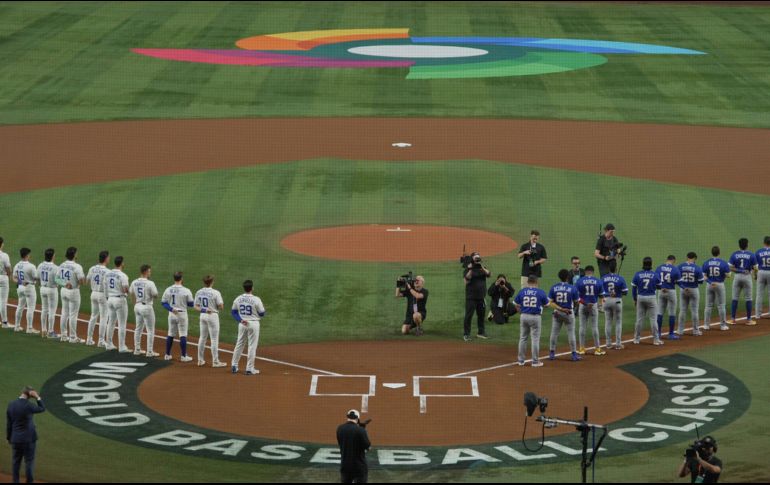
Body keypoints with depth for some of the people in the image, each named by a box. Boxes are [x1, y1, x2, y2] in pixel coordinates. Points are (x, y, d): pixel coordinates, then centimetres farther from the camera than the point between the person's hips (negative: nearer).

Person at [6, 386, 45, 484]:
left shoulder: (11, 405, -3)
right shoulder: (28, 406, -19)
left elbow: (8, 423, 5)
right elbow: (42, 409, -1)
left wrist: (8, 437, 14)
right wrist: (37, 397, -7)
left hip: (15, 439, 5)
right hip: (29, 438, -5)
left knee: (16, 461, 14)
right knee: (29, 461, 4)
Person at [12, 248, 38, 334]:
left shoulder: (17, 266, 4)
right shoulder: (30, 266, -19)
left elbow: (14, 278, 7)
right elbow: (36, 278, -14)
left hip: (20, 287, 7)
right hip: (29, 287, -7)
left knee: (20, 307, 18)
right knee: (30, 308, -2)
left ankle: (17, 326, 24)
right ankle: (29, 328, -2)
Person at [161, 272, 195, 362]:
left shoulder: (168, 290, -2)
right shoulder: (186, 291, -13)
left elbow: (163, 302, -1)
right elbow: (191, 304, -6)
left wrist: (171, 309, -8)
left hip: (171, 314, 4)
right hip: (182, 314, -4)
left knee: (170, 334, 14)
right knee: (183, 335, 2)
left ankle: (167, 355, 17)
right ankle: (184, 356, 3)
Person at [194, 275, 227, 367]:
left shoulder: (198, 293, 2)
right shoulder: (215, 293, -15)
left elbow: (196, 307, 1)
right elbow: (221, 307, -13)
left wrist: (203, 309, -12)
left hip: (202, 315, 5)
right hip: (213, 315, -5)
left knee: (202, 338, 15)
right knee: (214, 339, 1)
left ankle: (200, 360, 19)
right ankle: (215, 362, 3)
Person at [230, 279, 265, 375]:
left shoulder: (238, 299, -1)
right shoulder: (256, 300, -14)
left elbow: (234, 312, 3)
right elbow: (262, 313, -6)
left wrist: (240, 320, -2)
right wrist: (264, 308, 14)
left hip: (242, 324, 4)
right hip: (253, 324, -4)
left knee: (239, 345, 16)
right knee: (252, 346, 2)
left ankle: (234, 366, 19)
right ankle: (250, 369, 3)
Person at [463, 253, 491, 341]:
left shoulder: (482, 268, 11)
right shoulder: (468, 269, -4)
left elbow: (488, 274, -6)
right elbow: (467, 281, -16)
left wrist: (482, 267, -17)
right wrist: (470, 270, -23)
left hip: (481, 296, 5)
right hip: (471, 297, -5)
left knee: (481, 315, 13)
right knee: (468, 315, -6)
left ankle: (481, 332, 26)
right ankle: (466, 334, -3)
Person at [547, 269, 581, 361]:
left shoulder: (554, 288, -5)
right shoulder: (572, 288, -10)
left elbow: (550, 301, -7)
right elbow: (577, 301, -5)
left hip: (557, 312, 2)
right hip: (569, 313, -2)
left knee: (554, 332, 8)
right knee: (571, 332, 5)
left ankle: (552, 353, 11)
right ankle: (574, 354, 7)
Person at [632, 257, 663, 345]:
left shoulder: (637, 274, -5)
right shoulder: (655, 275, -8)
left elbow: (634, 288, -1)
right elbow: (659, 286, 2)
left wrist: (635, 299, 10)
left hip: (640, 298, 2)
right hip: (651, 298, -2)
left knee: (639, 319, 10)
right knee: (653, 319, 4)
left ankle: (637, 339, 17)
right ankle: (656, 339, 6)